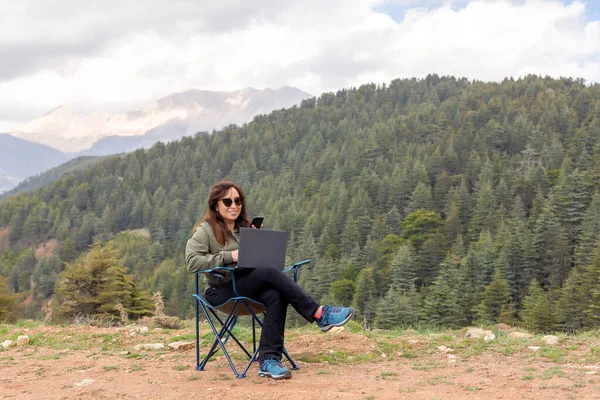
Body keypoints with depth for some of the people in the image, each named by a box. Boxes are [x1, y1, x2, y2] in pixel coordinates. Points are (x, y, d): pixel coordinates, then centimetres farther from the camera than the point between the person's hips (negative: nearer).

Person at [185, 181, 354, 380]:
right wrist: (229, 256, -20)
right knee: (270, 274, -30)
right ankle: (320, 315, -30)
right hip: (220, 291, -6)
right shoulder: (206, 230, -1)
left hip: (247, 288, 6)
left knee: (276, 296, -30)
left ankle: (268, 360, -35)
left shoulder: (245, 227, 18)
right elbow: (192, 261, -16)